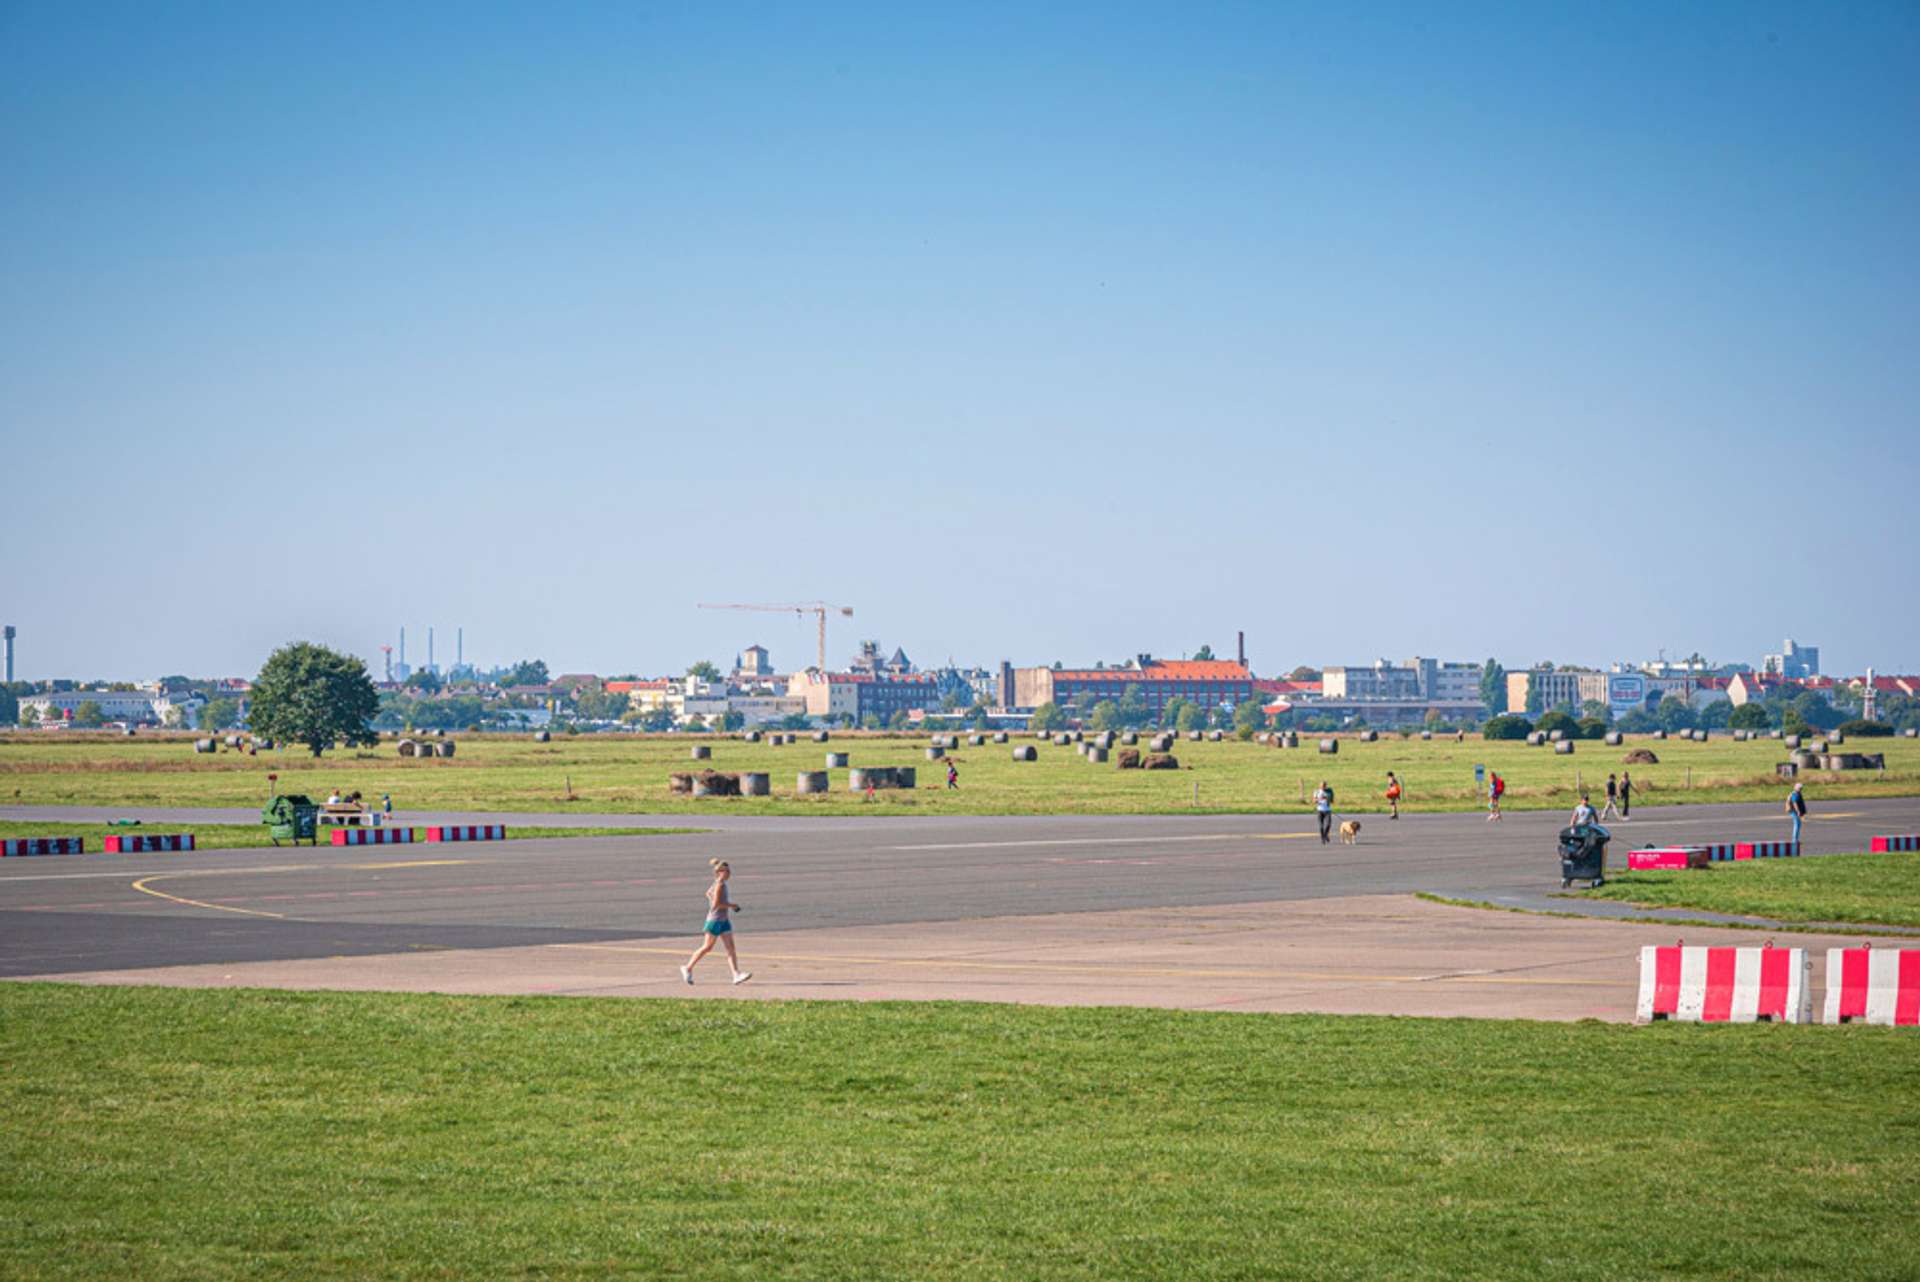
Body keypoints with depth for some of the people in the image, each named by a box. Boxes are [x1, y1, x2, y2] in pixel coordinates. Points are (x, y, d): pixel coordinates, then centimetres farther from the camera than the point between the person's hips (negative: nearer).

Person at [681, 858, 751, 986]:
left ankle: (737, 975, -7)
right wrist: (731, 905, -15)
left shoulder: (720, 883, 10)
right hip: (715, 919, -9)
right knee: (707, 947, 0)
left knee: (730, 947, -1)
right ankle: (688, 968, 15)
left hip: (724, 920, 9)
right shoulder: (720, 885, -17)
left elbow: (708, 893, 26)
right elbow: (716, 903, -24)